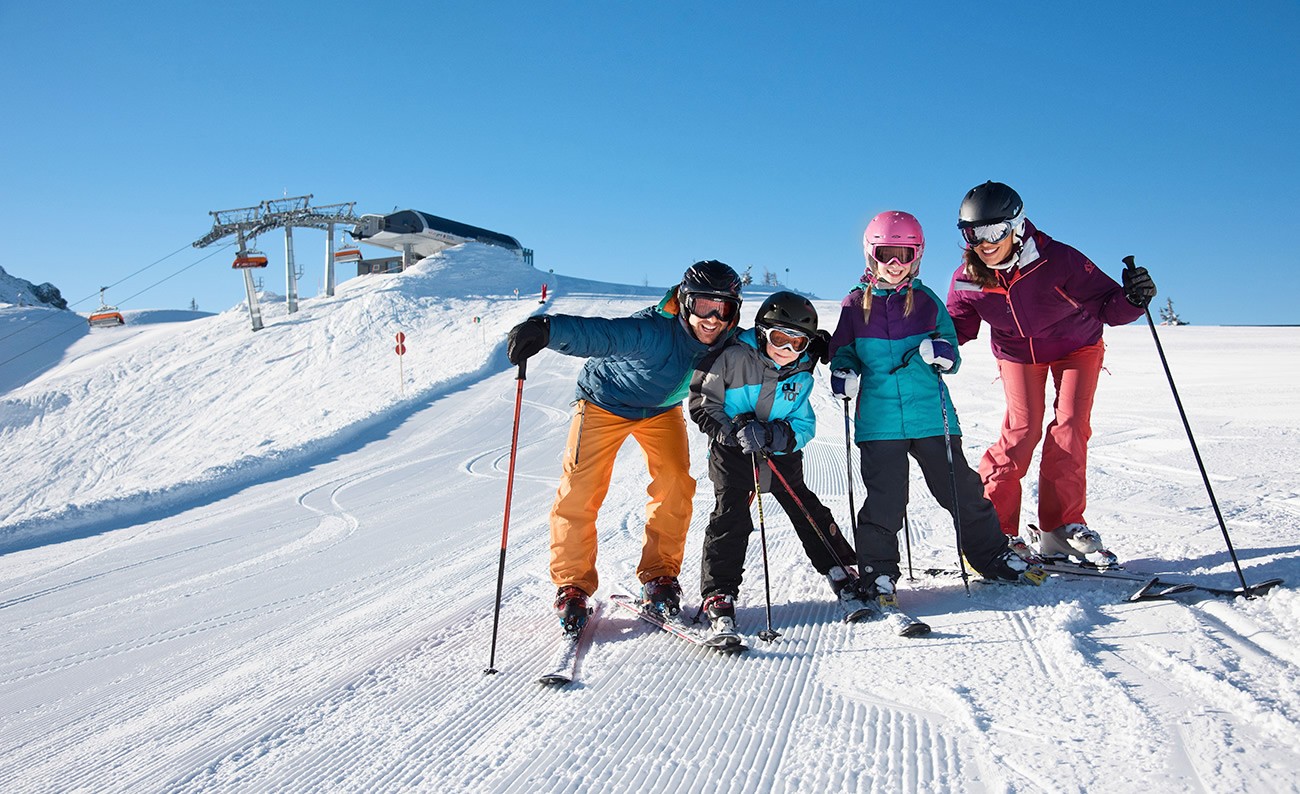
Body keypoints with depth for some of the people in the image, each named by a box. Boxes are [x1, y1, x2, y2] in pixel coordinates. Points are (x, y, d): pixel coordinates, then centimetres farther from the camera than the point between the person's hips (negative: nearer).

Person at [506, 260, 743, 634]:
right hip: (605, 402, -4)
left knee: (676, 485, -10)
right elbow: (598, 334, -55)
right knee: (580, 491, -9)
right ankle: (573, 586, 8)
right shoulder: (654, 331, -39)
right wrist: (546, 328, -73)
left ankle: (659, 576, 7)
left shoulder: (729, 343, -20)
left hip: (662, 410, 5)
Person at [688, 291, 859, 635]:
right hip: (732, 452, -4)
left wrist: (772, 435, -24)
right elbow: (702, 403, -10)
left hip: (782, 453, 4)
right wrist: (733, 432, -25)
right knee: (731, 517, -14)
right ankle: (719, 595, -8)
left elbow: (804, 425, -3)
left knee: (807, 510, 10)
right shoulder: (734, 358, -15)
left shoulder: (801, 374, 0)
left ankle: (841, 572, 27)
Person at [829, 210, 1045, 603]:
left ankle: (992, 556, 25)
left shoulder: (927, 301, 6)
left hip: (931, 413, 1)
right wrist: (843, 375, -8)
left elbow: (952, 359, 10)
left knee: (962, 489, 6)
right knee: (884, 500, -2)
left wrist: (942, 354, -14)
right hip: (879, 419, -1)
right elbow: (842, 352, 13)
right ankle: (877, 572, 14)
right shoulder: (855, 305, 4)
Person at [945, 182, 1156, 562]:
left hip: (1076, 346, -1)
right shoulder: (967, 279, -23)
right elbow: (958, 324, -6)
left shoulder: (1058, 260, -32)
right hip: (1017, 353, 1)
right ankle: (992, 524, -5)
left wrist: (1132, 299, -48)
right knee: (1022, 429, -12)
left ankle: (1062, 525, 0)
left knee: (1070, 427, -11)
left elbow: (1106, 305, -26)